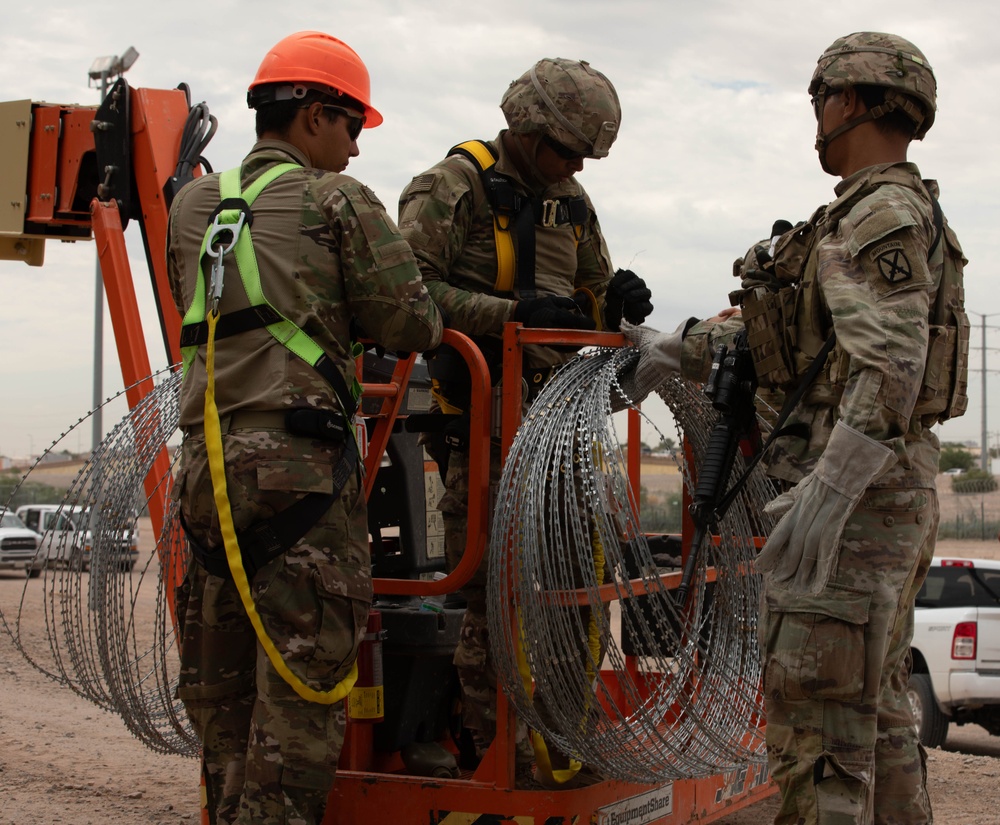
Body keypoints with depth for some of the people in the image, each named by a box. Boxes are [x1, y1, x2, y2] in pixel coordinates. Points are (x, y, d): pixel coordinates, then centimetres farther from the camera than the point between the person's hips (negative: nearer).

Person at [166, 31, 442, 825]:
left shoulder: (193, 206, 17)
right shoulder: (338, 201, 0)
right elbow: (411, 325, -3)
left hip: (206, 460, 7)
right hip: (300, 462, -6)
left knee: (218, 673, 14)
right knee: (301, 675, -4)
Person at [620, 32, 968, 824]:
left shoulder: (885, 217, -12)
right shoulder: (897, 214, 21)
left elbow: (889, 366, -24)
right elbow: (779, 321, 23)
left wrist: (825, 492, -30)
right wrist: (676, 351, 18)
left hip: (856, 493, -10)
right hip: (894, 492, 10)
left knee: (817, 708, -9)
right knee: (877, 711, 15)